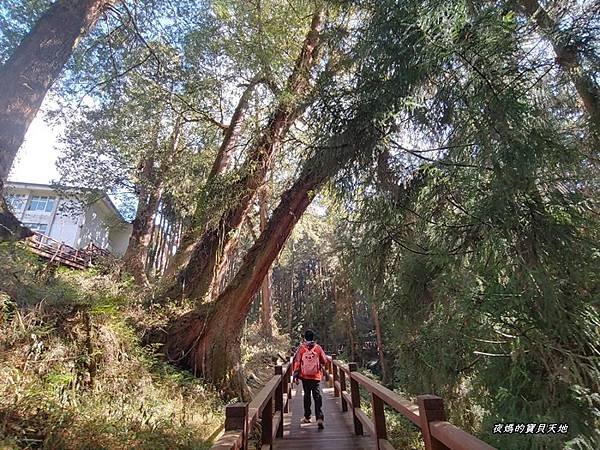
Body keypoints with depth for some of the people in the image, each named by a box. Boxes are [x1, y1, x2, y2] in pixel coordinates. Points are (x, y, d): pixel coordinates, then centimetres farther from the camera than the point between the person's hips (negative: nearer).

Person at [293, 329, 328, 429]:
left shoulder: (301, 348, -5)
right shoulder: (318, 347, -3)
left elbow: (297, 362, -4)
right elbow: (324, 360, 5)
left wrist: (296, 375, 1)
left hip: (305, 376, 1)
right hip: (316, 376, -1)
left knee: (307, 396, 15)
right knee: (317, 396, 0)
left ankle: (307, 417, 25)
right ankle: (319, 418, -12)